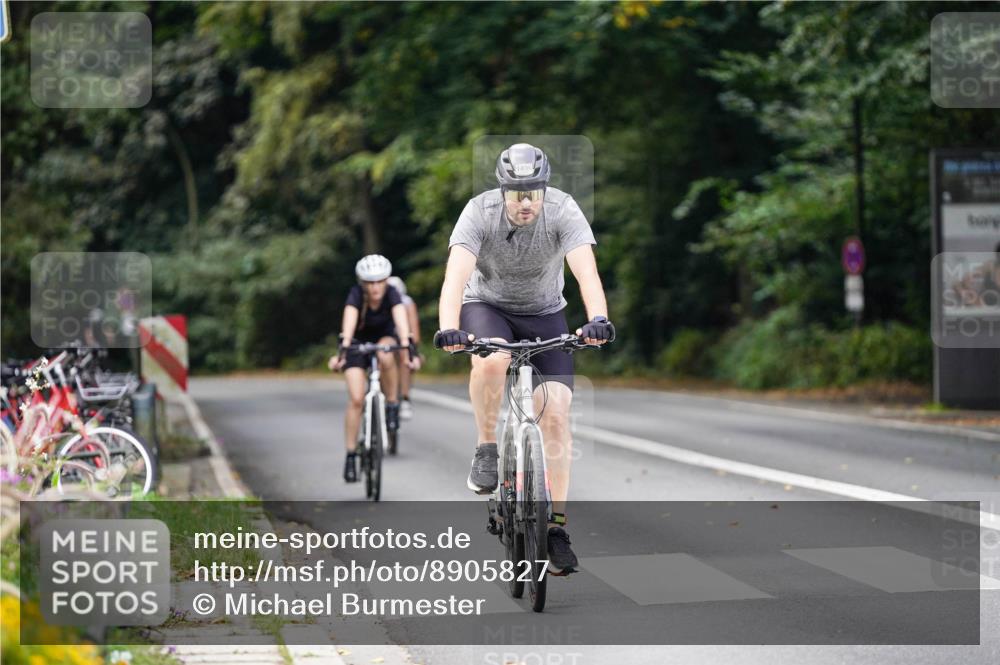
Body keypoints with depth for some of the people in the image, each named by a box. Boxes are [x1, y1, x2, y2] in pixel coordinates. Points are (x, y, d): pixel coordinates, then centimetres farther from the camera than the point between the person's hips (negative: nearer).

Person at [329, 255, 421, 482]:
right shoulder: (356, 295, -28)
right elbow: (349, 324, -43)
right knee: (356, 399, -15)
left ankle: (392, 404, -16)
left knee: (385, 356, -38)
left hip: (385, 337, 1)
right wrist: (342, 351, -60)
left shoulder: (392, 295, -26)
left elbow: (401, 321, -41)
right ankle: (350, 455, -6)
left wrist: (409, 349, -57)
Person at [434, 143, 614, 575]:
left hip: (544, 313, 1)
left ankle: (556, 528, -5)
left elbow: (586, 270, -37)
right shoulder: (480, 212, -26)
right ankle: (486, 449, -11)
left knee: (556, 414, -13)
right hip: (486, 306, -1)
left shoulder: (563, 211, -24)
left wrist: (597, 319, -56)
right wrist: (449, 329, -55)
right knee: (491, 361, -37)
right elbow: (457, 275, -38)